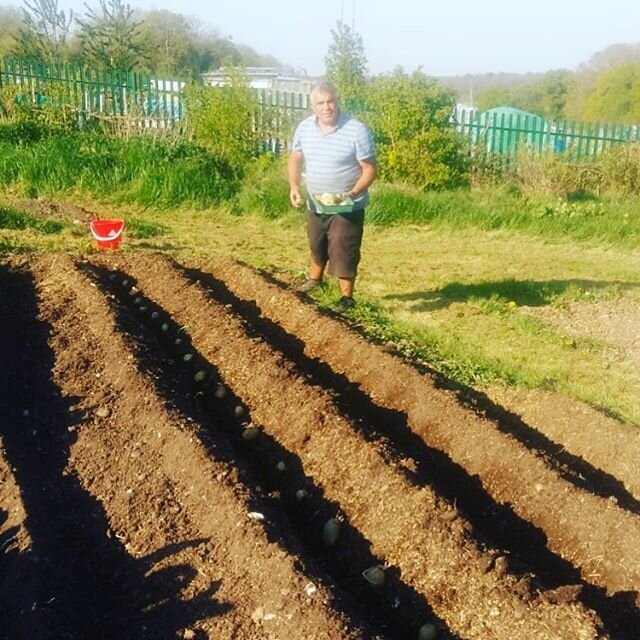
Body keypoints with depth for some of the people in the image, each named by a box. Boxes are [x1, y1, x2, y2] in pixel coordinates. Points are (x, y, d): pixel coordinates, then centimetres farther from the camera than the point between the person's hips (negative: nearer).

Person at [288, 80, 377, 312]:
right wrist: (294, 187, -7)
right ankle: (315, 278, 50)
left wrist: (353, 193, -29)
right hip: (315, 204, 5)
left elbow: (370, 169, -15)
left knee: (343, 252, -2)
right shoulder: (304, 128, -4)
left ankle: (347, 297, 14)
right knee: (316, 245, 25)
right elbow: (295, 158, 9)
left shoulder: (357, 131, -19)